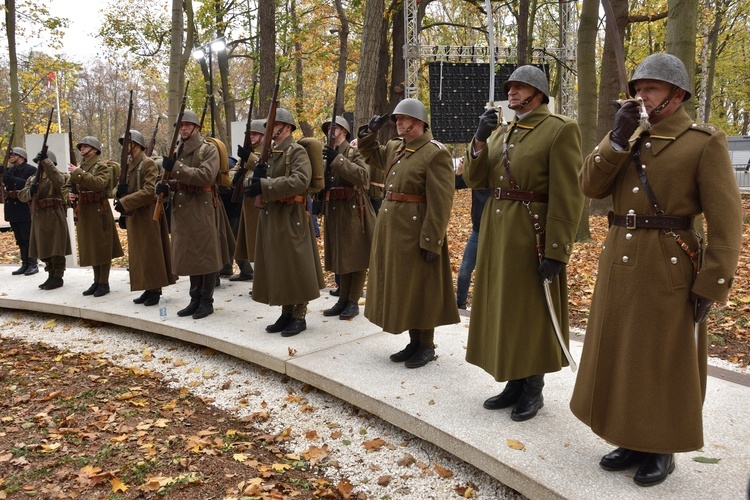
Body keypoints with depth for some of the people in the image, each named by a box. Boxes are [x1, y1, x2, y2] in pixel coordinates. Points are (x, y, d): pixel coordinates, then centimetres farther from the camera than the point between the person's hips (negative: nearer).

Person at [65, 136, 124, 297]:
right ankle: (97, 281, 23)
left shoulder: (101, 166, -7)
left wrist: (78, 173, -24)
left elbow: (98, 183, -25)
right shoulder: (79, 167, 14)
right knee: (90, 248, 13)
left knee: (102, 248, -1)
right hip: (84, 212, 8)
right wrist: (69, 193, -2)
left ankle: (104, 283, 7)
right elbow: (66, 186, 20)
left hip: (99, 211, -8)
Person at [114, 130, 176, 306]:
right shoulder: (128, 165, 15)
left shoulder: (148, 163, -11)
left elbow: (149, 191, -21)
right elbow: (124, 187, 17)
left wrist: (124, 202, -22)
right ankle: (148, 289, 18)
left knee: (151, 252, -4)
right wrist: (121, 189, -7)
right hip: (133, 216, 9)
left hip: (147, 215, -9)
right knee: (139, 254, 10)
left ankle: (155, 290, 3)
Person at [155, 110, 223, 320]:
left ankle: (206, 301, 7)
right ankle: (195, 300, 19)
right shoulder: (177, 151, 16)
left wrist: (176, 168, -23)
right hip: (182, 209, 7)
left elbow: (206, 175, -20)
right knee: (189, 255, 10)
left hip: (202, 209, -7)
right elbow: (174, 179, 20)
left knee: (205, 255, -1)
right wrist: (163, 186, -3)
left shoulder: (209, 149, -5)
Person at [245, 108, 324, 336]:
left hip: (291, 217, -8)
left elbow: (300, 181, -23)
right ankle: (286, 313, 22)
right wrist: (255, 176, -11)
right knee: (276, 267, 11)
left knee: (296, 266, -1)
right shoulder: (268, 153, 17)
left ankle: (299, 316, 9)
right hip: (270, 217, 8)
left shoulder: (297, 151, -7)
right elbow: (250, 184, 13)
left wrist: (265, 185, -24)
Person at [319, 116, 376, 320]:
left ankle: (353, 302, 10)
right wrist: (322, 184, -3)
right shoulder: (327, 153, 13)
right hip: (334, 211, 7)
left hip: (353, 210, -7)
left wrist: (338, 159, -25)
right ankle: (343, 300, 22)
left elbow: (363, 177, -24)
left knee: (356, 257, 1)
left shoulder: (354, 152, -7)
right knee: (340, 256, 13)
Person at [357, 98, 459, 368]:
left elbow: (440, 203, -19)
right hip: (391, 228, 9)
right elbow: (369, 154, 32)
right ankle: (414, 341, 28)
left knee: (420, 289, 2)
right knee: (400, 286, 14)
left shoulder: (436, 153, -13)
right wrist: (370, 131, 13)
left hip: (416, 230, -8)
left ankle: (427, 346, 17)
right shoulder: (395, 148, 12)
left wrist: (432, 241, -22)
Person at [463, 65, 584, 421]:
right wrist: (480, 139, -6)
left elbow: (568, 196, -14)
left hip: (532, 236, -7)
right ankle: (515, 383, 28)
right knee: (503, 309, 13)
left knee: (531, 313, 4)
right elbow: (474, 180, 8)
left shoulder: (560, 130, -8)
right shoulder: (500, 133, 15)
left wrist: (557, 251, -19)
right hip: (496, 231, 7)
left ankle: (533, 389, 21)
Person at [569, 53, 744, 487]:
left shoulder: (706, 142, -6)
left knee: (665, 362, 6)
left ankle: (663, 448, 23)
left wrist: (711, 285, -15)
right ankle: (634, 439, 29)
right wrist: (619, 137, -10)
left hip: (669, 270, -6)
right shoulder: (629, 137, 12)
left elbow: (726, 221, -11)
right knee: (622, 354, 13)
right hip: (620, 264, 6)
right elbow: (592, 187, 0)